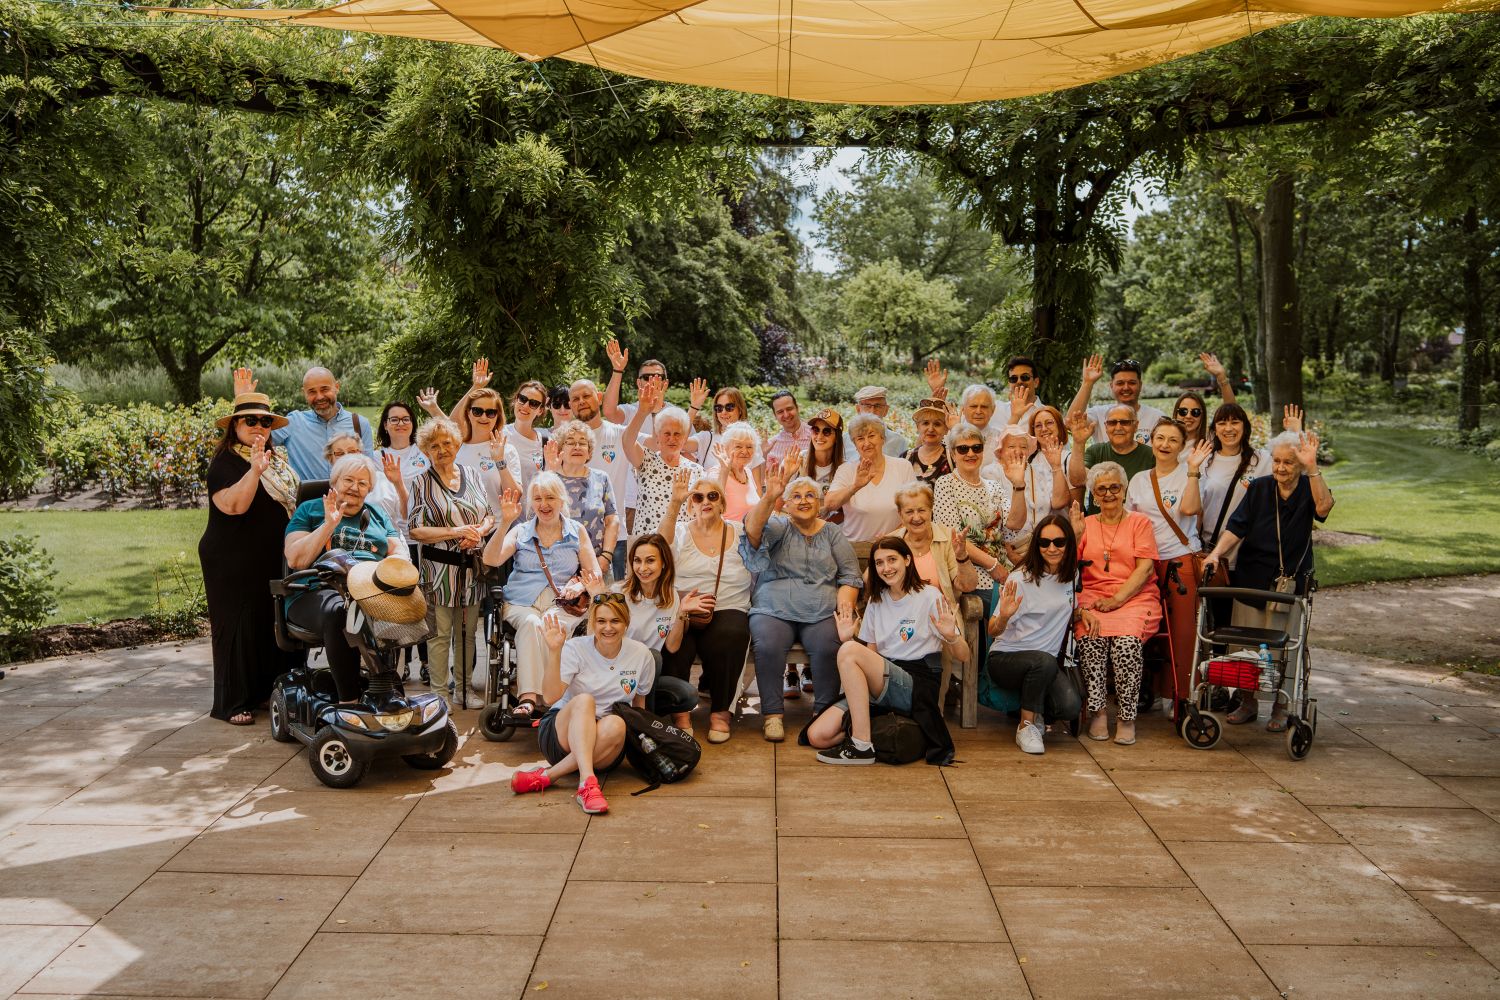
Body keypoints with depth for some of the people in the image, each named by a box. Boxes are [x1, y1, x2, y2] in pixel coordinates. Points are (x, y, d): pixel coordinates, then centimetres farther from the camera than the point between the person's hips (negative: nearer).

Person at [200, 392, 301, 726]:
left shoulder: (278, 461, 13)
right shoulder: (225, 462, -10)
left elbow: (290, 499, 25)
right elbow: (233, 505, -26)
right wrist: (255, 469, -34)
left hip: (271, 561, 7)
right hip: (233, 563, -7)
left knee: (272, 623, 9)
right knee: (237, 626, -3)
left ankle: (266, 690, 21)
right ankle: (231, 704, 5)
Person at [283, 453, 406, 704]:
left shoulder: (378, 515, 27)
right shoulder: (309, 510, 16)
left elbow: (400, 553, 16)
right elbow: (295, 560, 3)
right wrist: (329, 525, -5)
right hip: (317, 594, -2)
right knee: (338, 612, -40)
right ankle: (349, 700, -36)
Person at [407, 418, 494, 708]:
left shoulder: (472, 474, 10)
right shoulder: (420, 483, -2)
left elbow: (490, 516, 13)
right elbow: (414, 529, -9)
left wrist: (478, 532, -10)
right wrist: (457, 532, -17)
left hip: (472, 567, 4)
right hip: (439, 568, -4)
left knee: (467, 631, 10)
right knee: (440, 633, 0)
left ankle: (462, 689, 22)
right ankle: (439, 693, 11)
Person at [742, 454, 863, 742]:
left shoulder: (833, 533, 17)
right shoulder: (779, 526, 10)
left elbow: (850, 575, 12)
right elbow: (753, 529, -14)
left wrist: (844, 605, -8)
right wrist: (770, 496, -32)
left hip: (822, 613, 1)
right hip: (774, 610, -1)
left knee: (830, 646, -29)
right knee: (768, 645, -31)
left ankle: (824, 711, -12)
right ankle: (772, 713, -16)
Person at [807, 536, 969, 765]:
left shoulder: (929, 597, -2)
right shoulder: (876, 601, 14)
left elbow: (962, 656, -3)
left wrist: (951, 636, -24)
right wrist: (848, 638, -2)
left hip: (917, 687, -6)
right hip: (878, 686, 6)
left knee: (849, 651, -30)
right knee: (817, 735, -15)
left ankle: (862, 746, -24)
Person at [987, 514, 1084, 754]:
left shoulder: (1072, 575, 5)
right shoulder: (1021, 579, -12)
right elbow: (993, 632, -14)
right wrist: (1003, 617, -36)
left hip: (1047, 663, 4)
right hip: (1005, 659, -4)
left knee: (1071, 706, -24)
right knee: (1045, 661, -37)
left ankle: (1036, 716, 11)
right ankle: (1026, 726, -15)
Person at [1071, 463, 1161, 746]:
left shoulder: (1139, 522, 12)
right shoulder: (1086, 524, 19)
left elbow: (1145, 567, -1)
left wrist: (1116, 600, -12)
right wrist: (1075, 535, -6)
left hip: (1134, 598, -1)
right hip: (1092, 597, 2)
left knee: (1127, 640, -32)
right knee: (1090, 637, -31)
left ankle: (1127, 717, -19)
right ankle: (1097, 711, -19)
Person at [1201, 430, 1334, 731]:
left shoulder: (1308, 490, -2)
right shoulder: (1258, 488, 2)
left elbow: (1323, 507, -26)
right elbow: (1236, 528, -4)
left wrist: (1312, 468, -33)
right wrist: (1217, 552, -20)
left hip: (1291, 580, -1)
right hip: (1251, 576, 2)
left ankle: (1280, 707, 17)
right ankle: (1248, 702, 19)